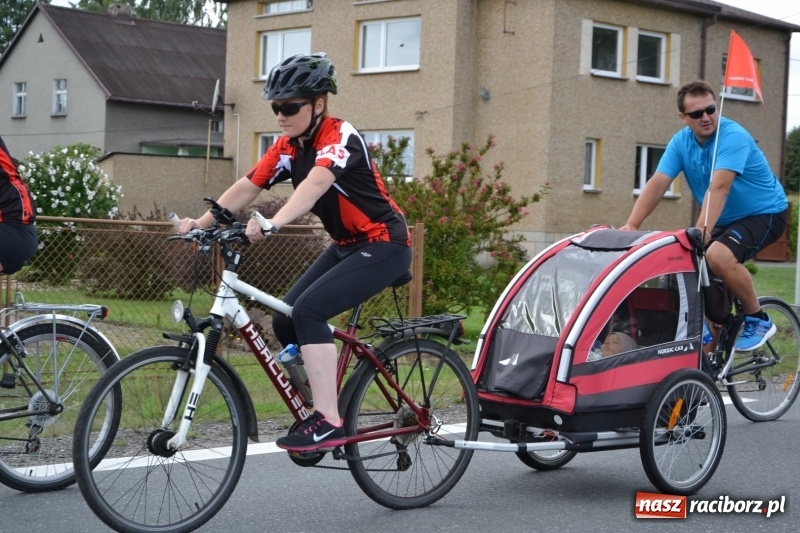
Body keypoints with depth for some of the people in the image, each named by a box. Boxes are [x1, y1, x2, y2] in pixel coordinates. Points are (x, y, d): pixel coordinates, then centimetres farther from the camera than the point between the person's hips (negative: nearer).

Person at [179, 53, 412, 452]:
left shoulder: (340, 136, -21)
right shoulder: (287, 147, 3)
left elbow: (316, 183, -40)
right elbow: (246, 187, -4)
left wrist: (273, 224, -55)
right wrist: (202, 222, -19)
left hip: (384, 245, -8)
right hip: (346, 246, 8)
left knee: (308, 311, -24)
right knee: (285, 320, -2)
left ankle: (328, 422, -22)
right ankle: (317, 406, 14)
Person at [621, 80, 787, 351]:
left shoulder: (733, 137, -25)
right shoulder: (681, 142, -4)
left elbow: (719, 188, -37)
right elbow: (657, 184, -12)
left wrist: (701, 230, -48)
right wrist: (630, 225, -24)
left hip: (764, 213, -7)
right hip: (726, 219, 8)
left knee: (718, 256, -31)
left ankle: (759, 320, -11)